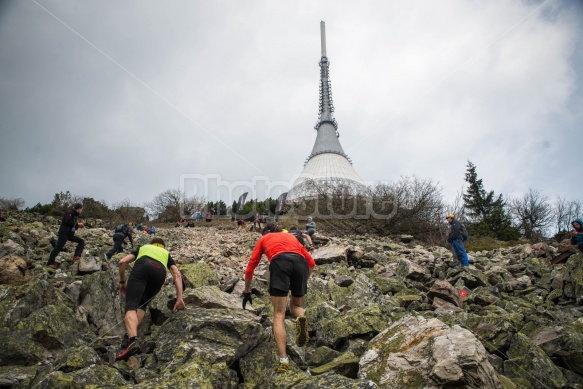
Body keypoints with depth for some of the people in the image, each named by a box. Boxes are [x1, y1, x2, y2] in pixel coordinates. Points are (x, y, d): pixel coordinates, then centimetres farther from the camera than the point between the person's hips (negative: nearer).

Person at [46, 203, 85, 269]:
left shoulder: (75, 215, 18)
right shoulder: (70, 212, -8)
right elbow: (67, 222, -23)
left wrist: (78, 226, 6)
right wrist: (77, 224, -14)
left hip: (70, 234, 9)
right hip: (64, 233, -9)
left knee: (81, 241, 0)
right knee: (58, 247, -7)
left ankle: (76, 256, -12)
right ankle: (50, 262, -1)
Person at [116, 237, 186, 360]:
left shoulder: (143, 247, 41)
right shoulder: (166, 253, 39)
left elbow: (122, 262, 25)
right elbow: (177, 274, 23)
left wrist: (122, 282, 36)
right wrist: (179, 299, 18)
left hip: (142, 266, -1)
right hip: (160, 272, 2)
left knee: (131, 306, -12)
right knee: (142, 305, 21)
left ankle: (133, 340, -38)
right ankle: (131, 335, -1)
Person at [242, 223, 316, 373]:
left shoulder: (263, 239, 34)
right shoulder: (291, 237, 39)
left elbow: (250, 268, 32)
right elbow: (311, 263, 32)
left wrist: (247, 292, 42)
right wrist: (302, 283, 43)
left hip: (280, 263, -2)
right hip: (300, 263, 3)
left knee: (279, 315, 3)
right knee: (295, 305, 23)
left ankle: (283, 361, -10)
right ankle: (301, 319, -13)